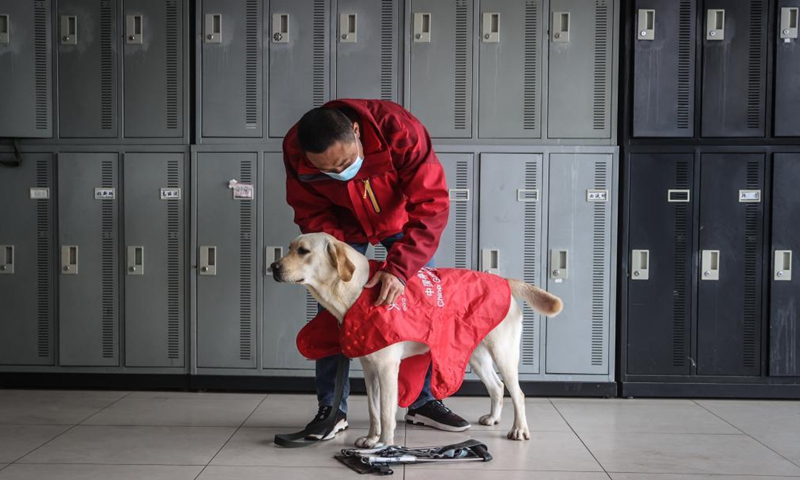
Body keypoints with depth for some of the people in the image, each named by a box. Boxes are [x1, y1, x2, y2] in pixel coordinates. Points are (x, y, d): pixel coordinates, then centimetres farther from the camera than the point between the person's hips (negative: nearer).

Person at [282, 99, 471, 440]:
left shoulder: (399, 129, -40)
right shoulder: (295, 152, -31)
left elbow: (431, 204, -40)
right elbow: (312, 215, -18)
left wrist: (399, 268, -49)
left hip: (401, 219, 0)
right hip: (344, 225, 1)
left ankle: (423, 401, 13)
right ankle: (332, 408, 5)